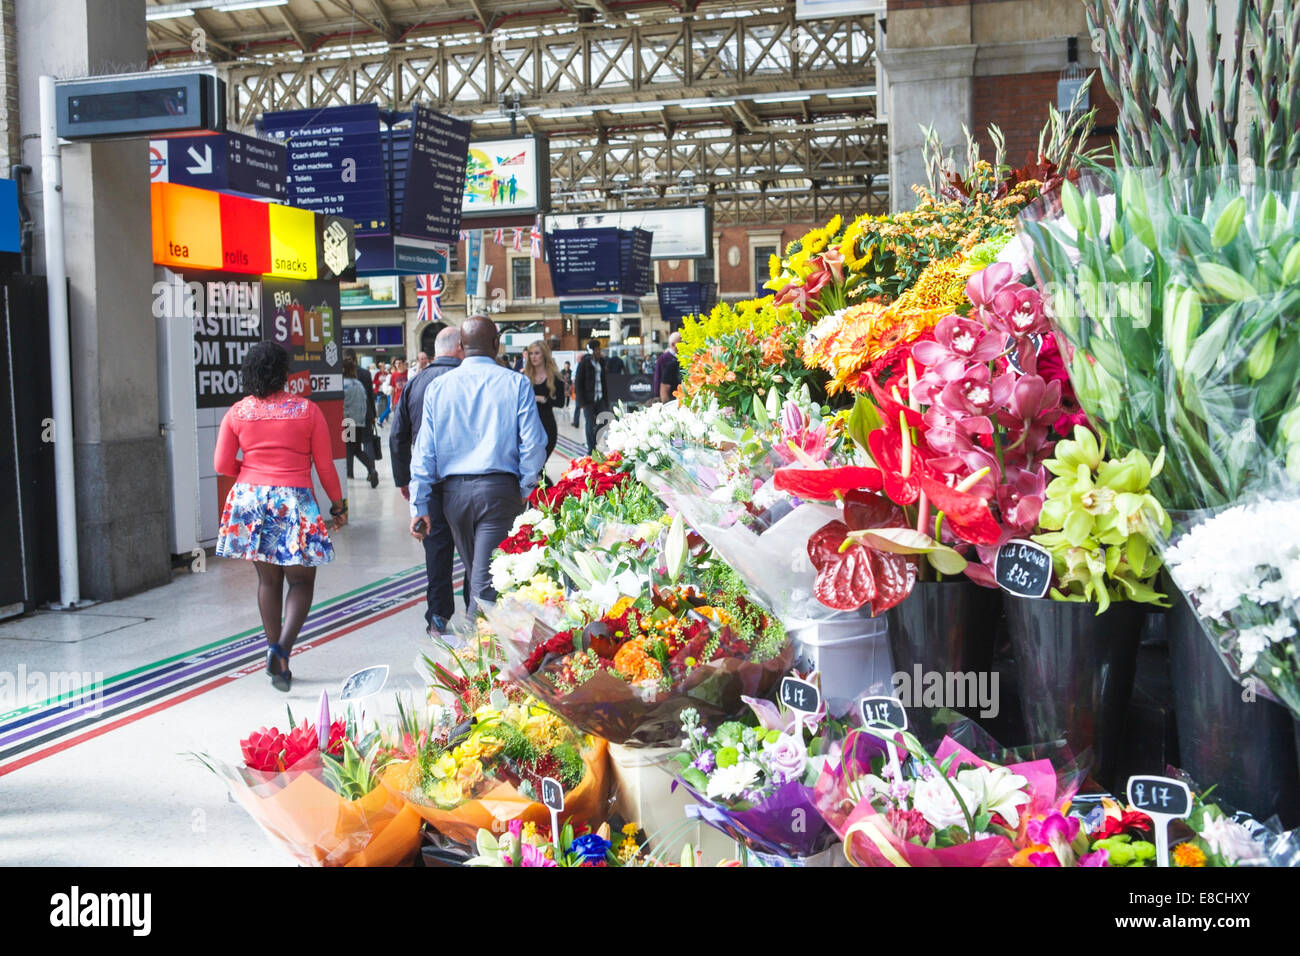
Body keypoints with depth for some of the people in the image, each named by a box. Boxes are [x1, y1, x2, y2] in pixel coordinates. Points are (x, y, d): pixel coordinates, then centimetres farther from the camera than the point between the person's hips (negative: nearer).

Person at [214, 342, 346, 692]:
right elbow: (325, 466, 1)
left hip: (249, 499, 3)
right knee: (301, 581, 6)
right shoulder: (308, 410, -2)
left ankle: (275, 655, 18)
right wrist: (338, 505, 12)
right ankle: (282, 648, -15)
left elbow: (223, 464, 3)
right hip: (294, 500, -3)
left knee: (268, 579, 14)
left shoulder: (237, 413, 3)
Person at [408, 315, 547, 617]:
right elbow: (533, 445, -7)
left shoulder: (437, 387, 5)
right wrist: (525, 491, 6)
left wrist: (419, 505, 7)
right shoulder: (516, 383, -2)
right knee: (487, 578, -4)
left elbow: (425, 451, 4)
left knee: (474, 571, 19)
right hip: (498, 489, -3)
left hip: (454, 491, 4)